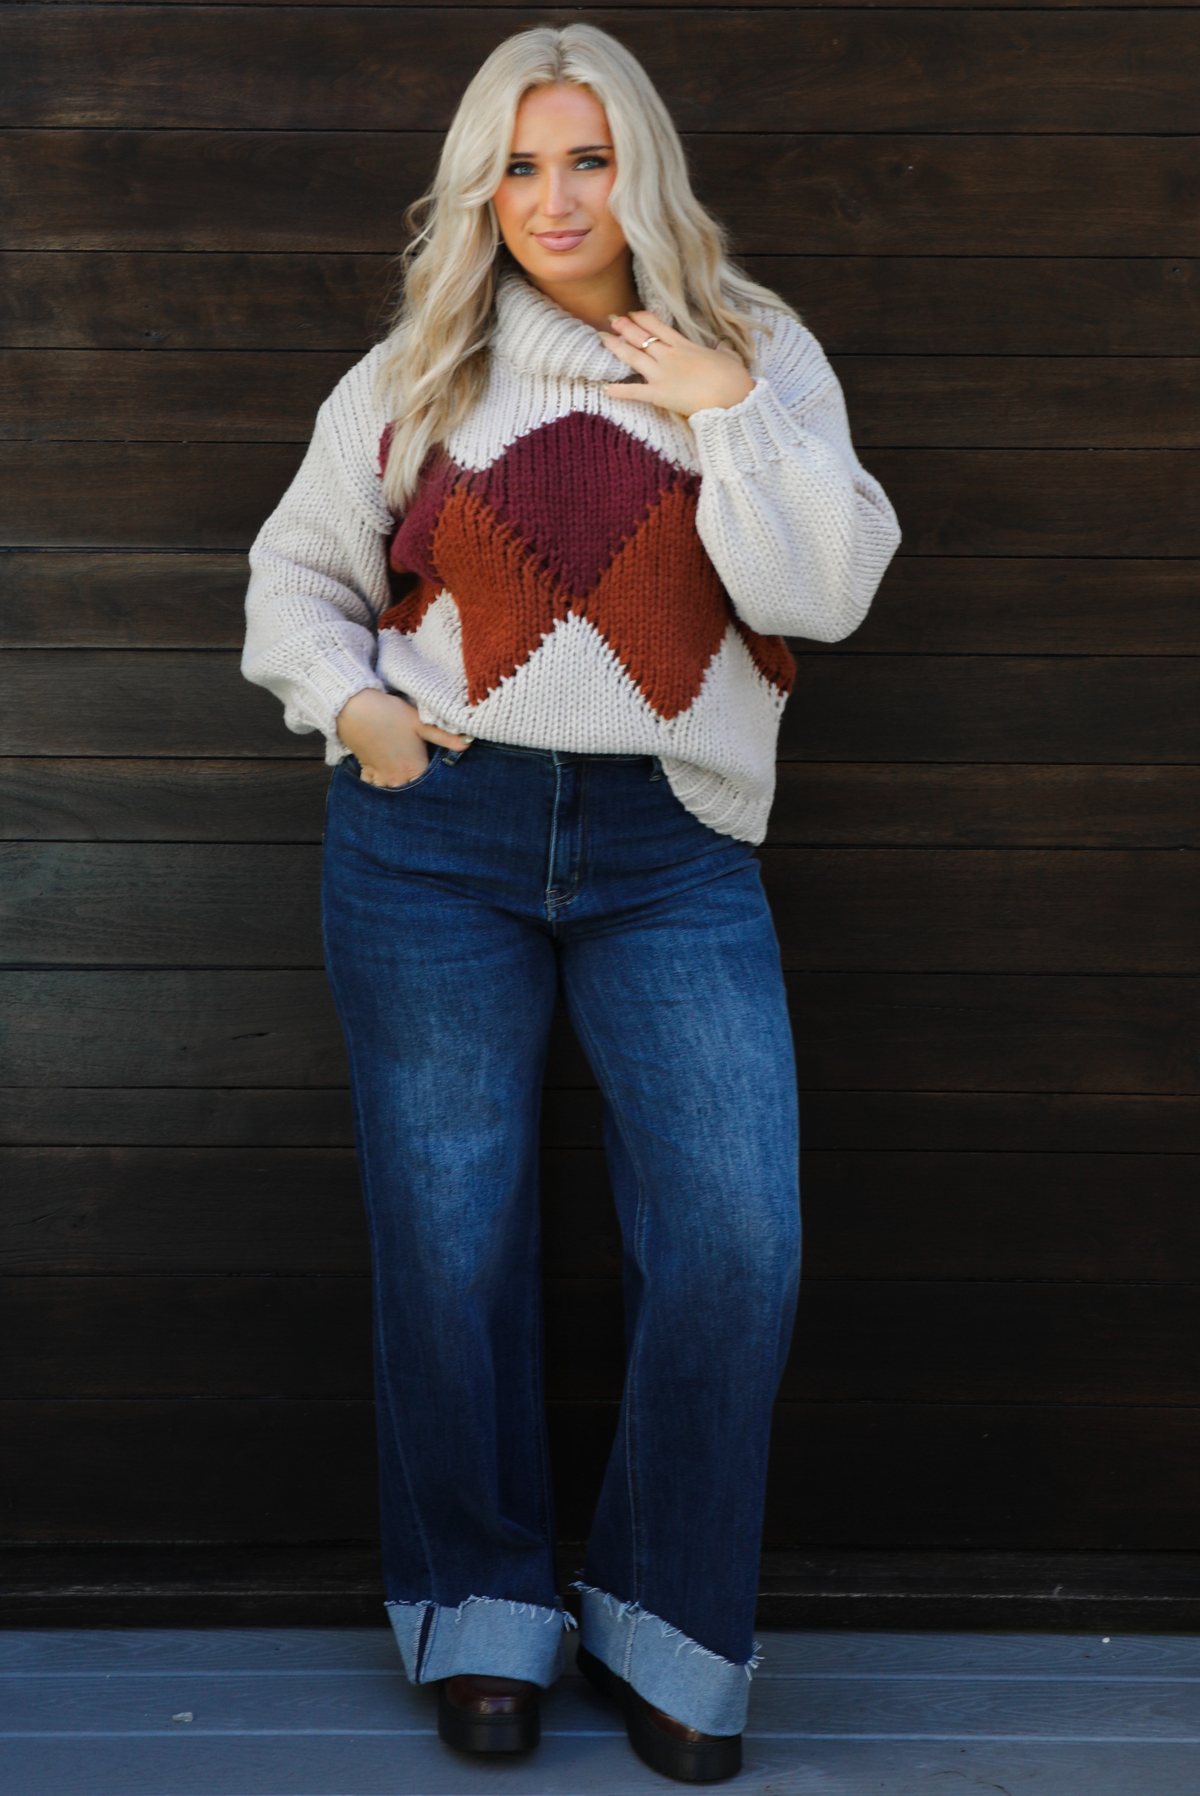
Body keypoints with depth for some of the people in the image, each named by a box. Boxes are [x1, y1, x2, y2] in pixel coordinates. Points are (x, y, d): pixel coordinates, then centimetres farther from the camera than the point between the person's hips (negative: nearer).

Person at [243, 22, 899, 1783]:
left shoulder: (757, 353, 8)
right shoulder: (415, 376, 10)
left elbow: (827, 593, -3)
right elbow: (296, 572, 19)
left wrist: (725, 418, -9)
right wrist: (352, 708, 1)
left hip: (674, 851, 0)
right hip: (435, 835, 1)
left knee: (739, 1241, -9)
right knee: (451, 1232, 5)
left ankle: (669, 1624, 11)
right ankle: (481, 1612, 23)